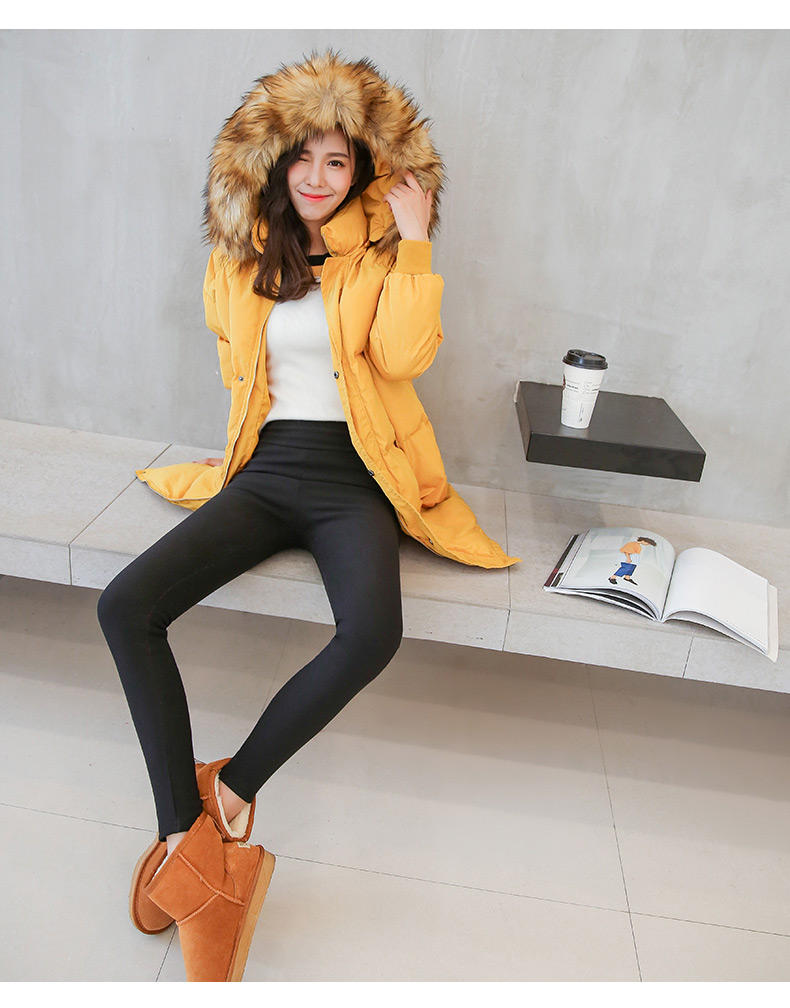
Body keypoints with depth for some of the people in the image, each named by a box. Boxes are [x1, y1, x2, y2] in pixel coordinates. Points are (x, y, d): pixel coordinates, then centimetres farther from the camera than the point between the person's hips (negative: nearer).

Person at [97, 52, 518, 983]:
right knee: (124, 607, -19)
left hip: (352, 473, -2)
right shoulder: (239, 254, 13)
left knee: (372, 632, -34)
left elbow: (402, 355, -10)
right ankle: (187, 834, -14)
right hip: (267, 466, 3)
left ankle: (231, 784, -12)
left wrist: (414, 242, -12)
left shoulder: (380, 247, 6)